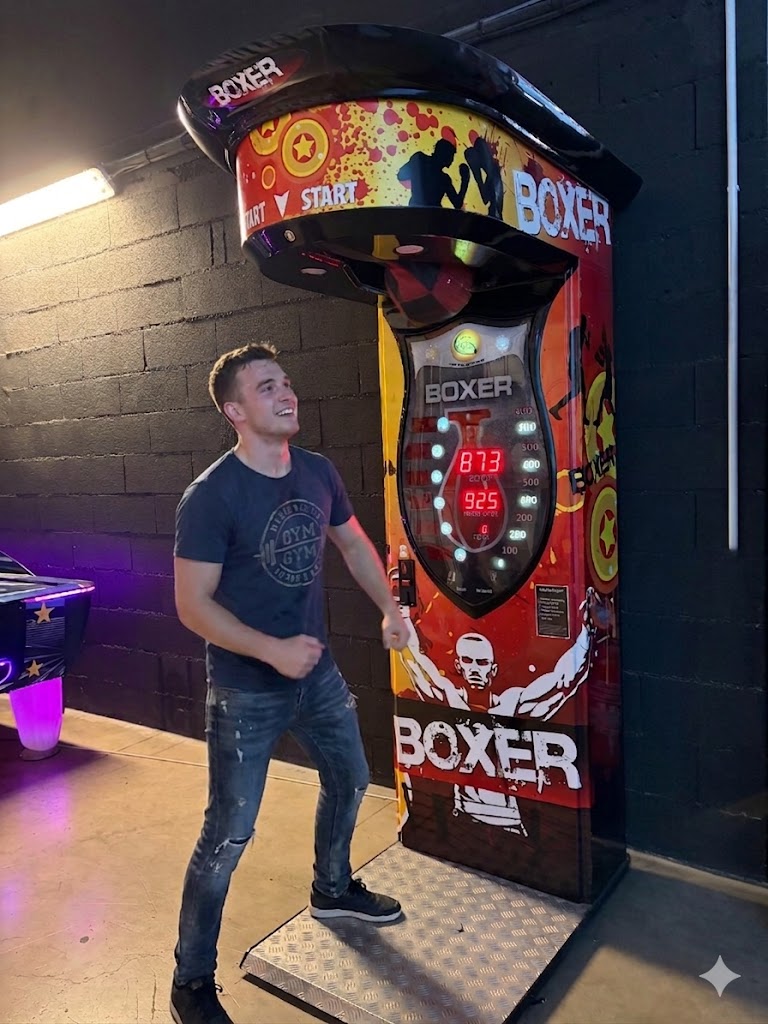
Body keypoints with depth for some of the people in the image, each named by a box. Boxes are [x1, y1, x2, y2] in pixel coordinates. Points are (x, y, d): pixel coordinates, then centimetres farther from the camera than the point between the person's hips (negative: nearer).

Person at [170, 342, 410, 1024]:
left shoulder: (319, 473, -2)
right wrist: (273, 651, -27)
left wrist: (390, 610, 3)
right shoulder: (210, 496, -21)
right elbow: (193, 604, -19)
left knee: (349, 782, 23)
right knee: (229, 835, 2)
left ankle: (333, 890, 52)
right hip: (247, 692, -7)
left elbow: (354, 544, 13)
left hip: (317, 672, 7)